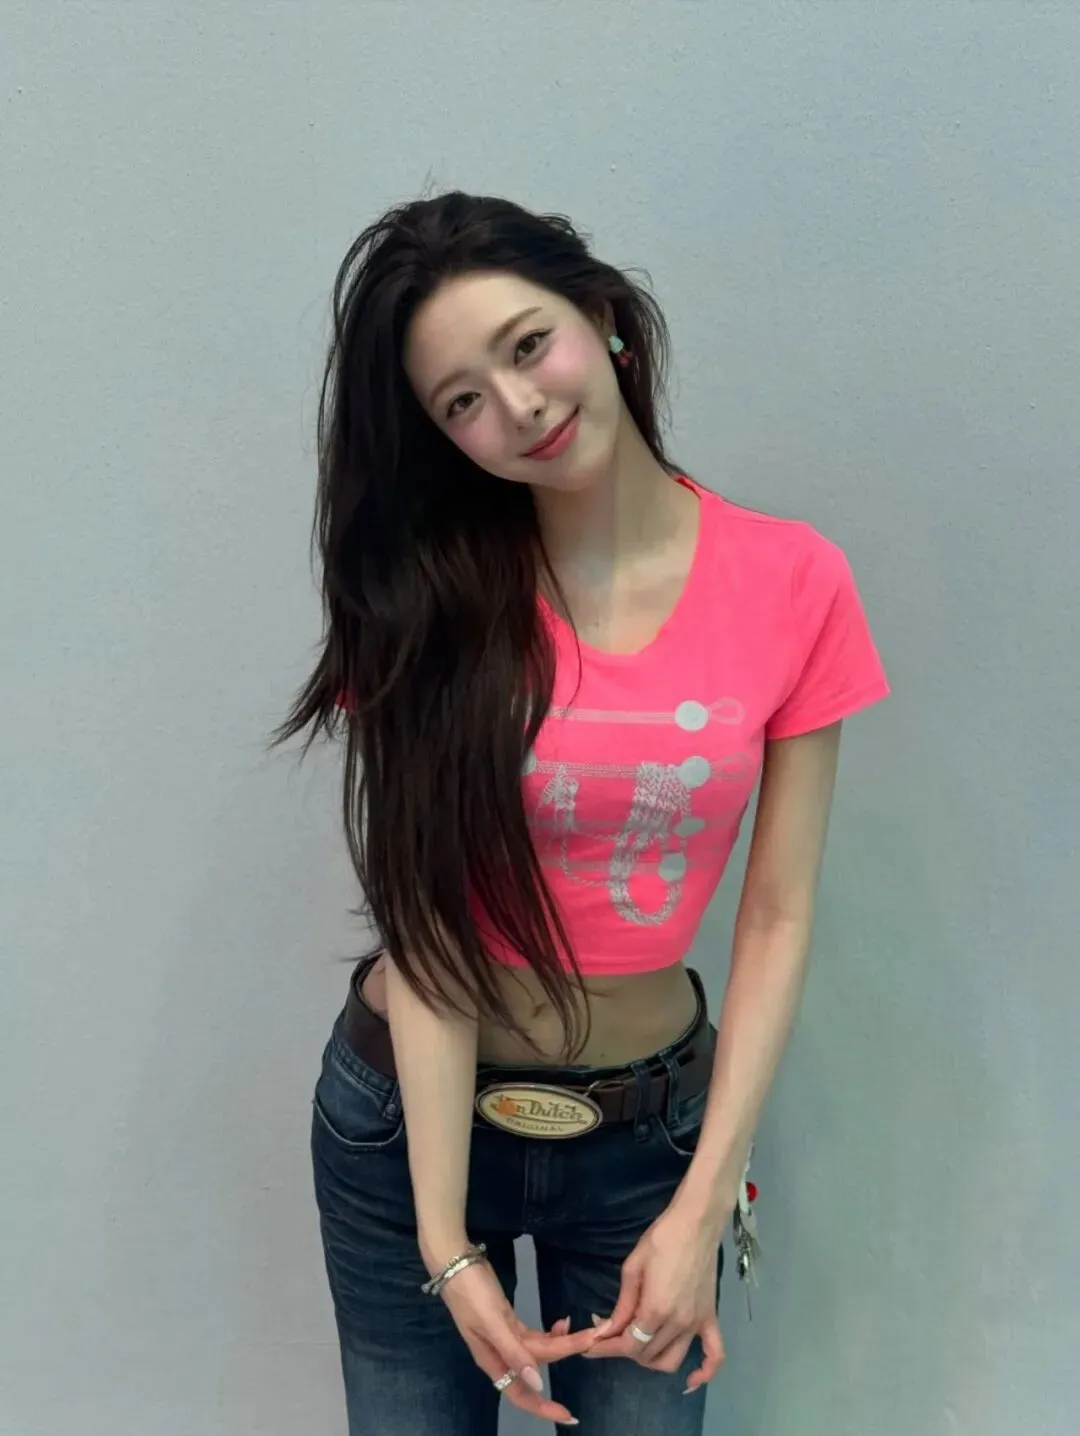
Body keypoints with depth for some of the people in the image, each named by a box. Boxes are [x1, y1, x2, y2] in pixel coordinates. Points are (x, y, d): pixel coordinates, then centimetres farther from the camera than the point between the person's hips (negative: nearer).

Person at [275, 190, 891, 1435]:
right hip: (407, 1115, 0)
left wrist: (702, 1210, -12)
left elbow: (777, 918, -9)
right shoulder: (430, 596, -11)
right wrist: (446, 1244, -16)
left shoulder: (794, 586, -11)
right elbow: (428, 925, -14)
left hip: (648, 1128, 1)